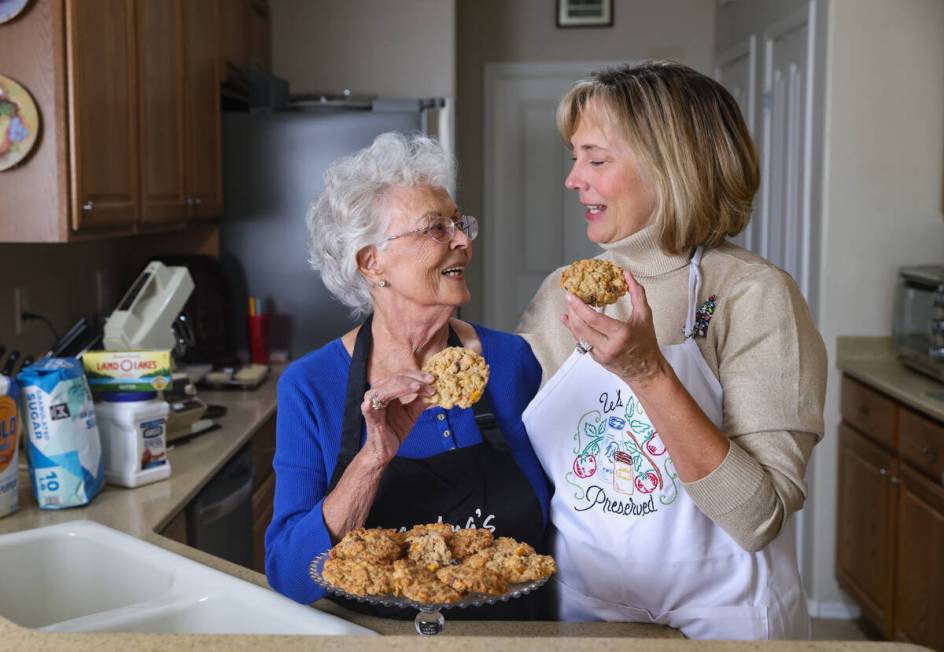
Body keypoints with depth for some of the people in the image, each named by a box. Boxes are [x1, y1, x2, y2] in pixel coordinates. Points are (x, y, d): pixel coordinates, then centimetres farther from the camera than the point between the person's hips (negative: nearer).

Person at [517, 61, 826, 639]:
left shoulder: (753, 295, -12)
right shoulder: (562, 294, 1)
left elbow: (760, 519, -18)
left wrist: (648, 373, -25)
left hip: (715, 618, -2)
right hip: (581, 609, 3)